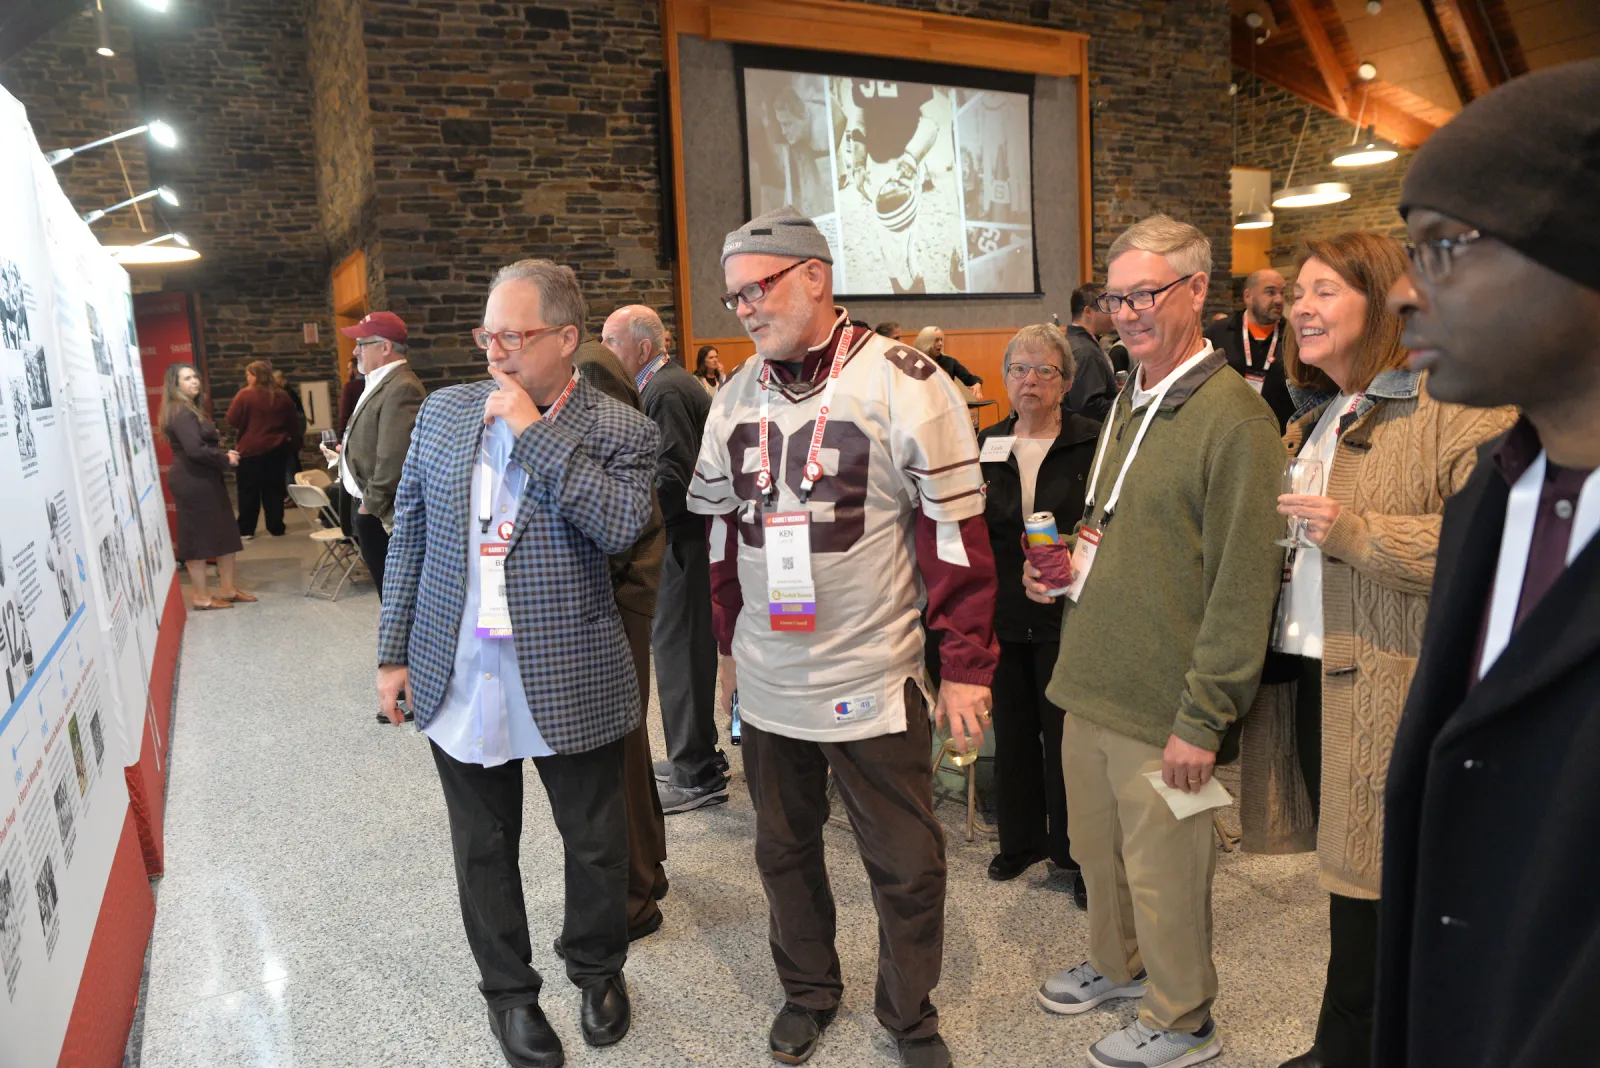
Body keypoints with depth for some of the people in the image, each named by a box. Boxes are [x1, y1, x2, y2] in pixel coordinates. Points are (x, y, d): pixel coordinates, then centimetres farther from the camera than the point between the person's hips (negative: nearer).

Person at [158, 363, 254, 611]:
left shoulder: (188, 410, 16)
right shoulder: (180, 413, -17)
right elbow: (195, 450, -26)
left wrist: (224, 453, 2)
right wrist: (226, 460, -12)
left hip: (203, 479, 10)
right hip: (193, 482, -10)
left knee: (224, 534, 13)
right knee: (198, 537, -2)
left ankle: (227, 588, 20)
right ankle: (201, 597, 6)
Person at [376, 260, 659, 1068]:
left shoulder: (619, 430, -8)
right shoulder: (444, 411, 4)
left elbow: (622, 525, -26)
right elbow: (409, 536, 9)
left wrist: (536, 430, -22)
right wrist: (394, 653, 8)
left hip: (571, 681, -3)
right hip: (459, 681, 3)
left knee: (595, 841, 14)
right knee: (484, 848, 17)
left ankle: (597, 967, 42)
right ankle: (507, 987, 39)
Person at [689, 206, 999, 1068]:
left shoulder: (903, 384, -13)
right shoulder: (735, 399, 5)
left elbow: (953, 532, -12)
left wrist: (965, 665, -11)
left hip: (875, 682, -5)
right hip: (767, 682, 5)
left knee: (905, 861, 8)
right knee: (783, 847, 19)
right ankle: (808, 990, 42)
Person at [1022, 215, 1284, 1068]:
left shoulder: (1235, 417, -15)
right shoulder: (1126, 405, 12)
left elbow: (1243, 583, -17)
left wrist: (1203, 717, -17)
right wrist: (1068, 565, 8)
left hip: (1161, 707, -8)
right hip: (1089, 683, 8)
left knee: (1162, 871, 9)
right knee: (1095, 848, 22)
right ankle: (1116, 965, 45)